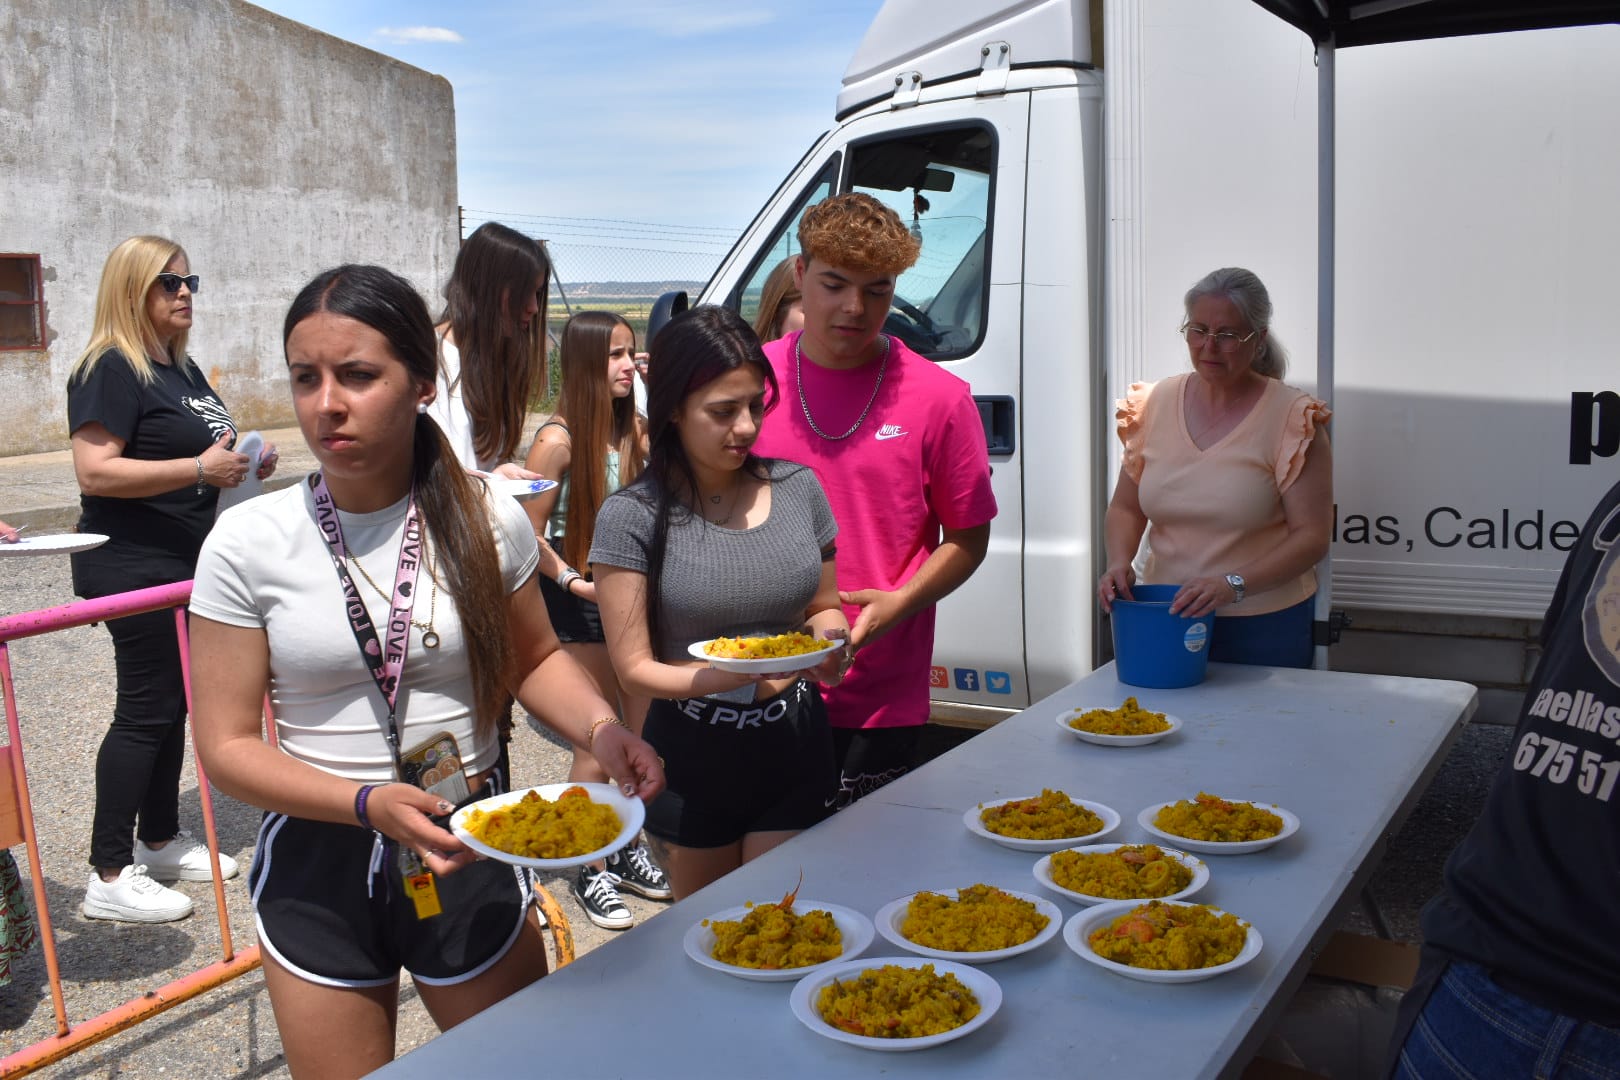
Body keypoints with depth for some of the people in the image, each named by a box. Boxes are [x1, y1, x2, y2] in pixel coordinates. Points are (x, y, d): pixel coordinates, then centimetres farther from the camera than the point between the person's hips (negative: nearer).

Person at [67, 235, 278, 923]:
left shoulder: (182, 368, 15)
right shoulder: (110, 370, -14)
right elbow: (94, 472, -24)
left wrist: (242, 463, 8)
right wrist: (199, 468, -26)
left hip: (184, 564, 9)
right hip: (134, 567, -9)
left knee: (173, 703, 16)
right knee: (145, 710, -6)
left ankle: (160, 841, 29)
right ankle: (110, 878, 2)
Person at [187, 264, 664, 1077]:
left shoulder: (487, 519, -8)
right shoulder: (247, 544, -12)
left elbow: (535, 659, 8)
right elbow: (226, 745, -9)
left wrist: (598, 727, -13)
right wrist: (370, 804, -24)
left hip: (468, 848, 1)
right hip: (317, 860, -1)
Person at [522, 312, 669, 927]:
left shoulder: (633, 430, 4)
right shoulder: (558, 440, -14)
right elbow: (528, 531, -12)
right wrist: (574, 581, -16)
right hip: (578, 604, -6)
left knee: (640, 734, 12)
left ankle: (625, 851, 30)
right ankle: (588, 872, 19)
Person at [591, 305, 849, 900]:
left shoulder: (796, 487, -1)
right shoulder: (634, 516, -12)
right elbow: (634, 668, -11)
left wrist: (828, 638, -10)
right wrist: (734, 676, -25)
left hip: (794, 747, 2)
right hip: (693, 759, -1)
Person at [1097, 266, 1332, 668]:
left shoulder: (1291, 419, -9)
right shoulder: (1154, 404, 3)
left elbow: (1312, 536, -12)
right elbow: (1125, 508, 11)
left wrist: (1232, 584, -24)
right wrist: (1119, 562, -9)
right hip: (1166, 618, 4)